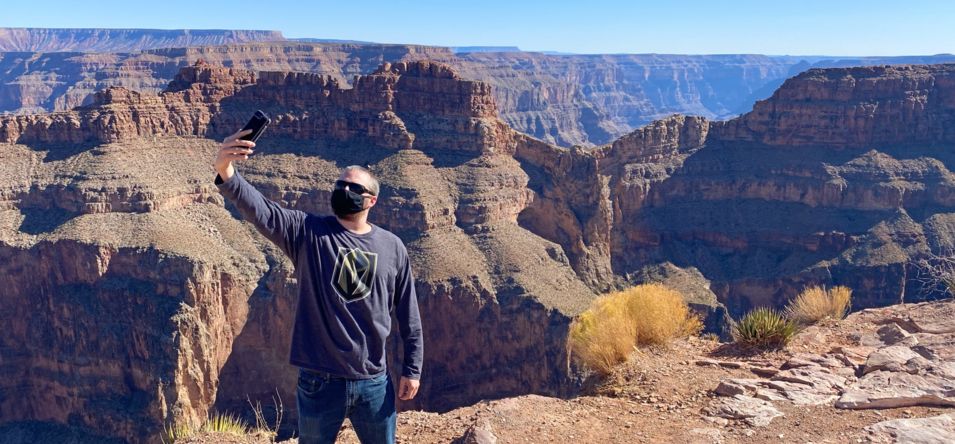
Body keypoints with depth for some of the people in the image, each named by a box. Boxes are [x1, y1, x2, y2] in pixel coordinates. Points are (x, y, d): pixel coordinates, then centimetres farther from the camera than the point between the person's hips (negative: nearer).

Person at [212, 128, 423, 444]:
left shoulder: (392, 248, -1)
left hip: (374, 383, 1)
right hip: (319, 382, -1)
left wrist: (412, 369, 5)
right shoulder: (307, 232, -6)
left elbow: (409, 317, 5)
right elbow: (258, 210, -24)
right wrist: (226, 173, -42)